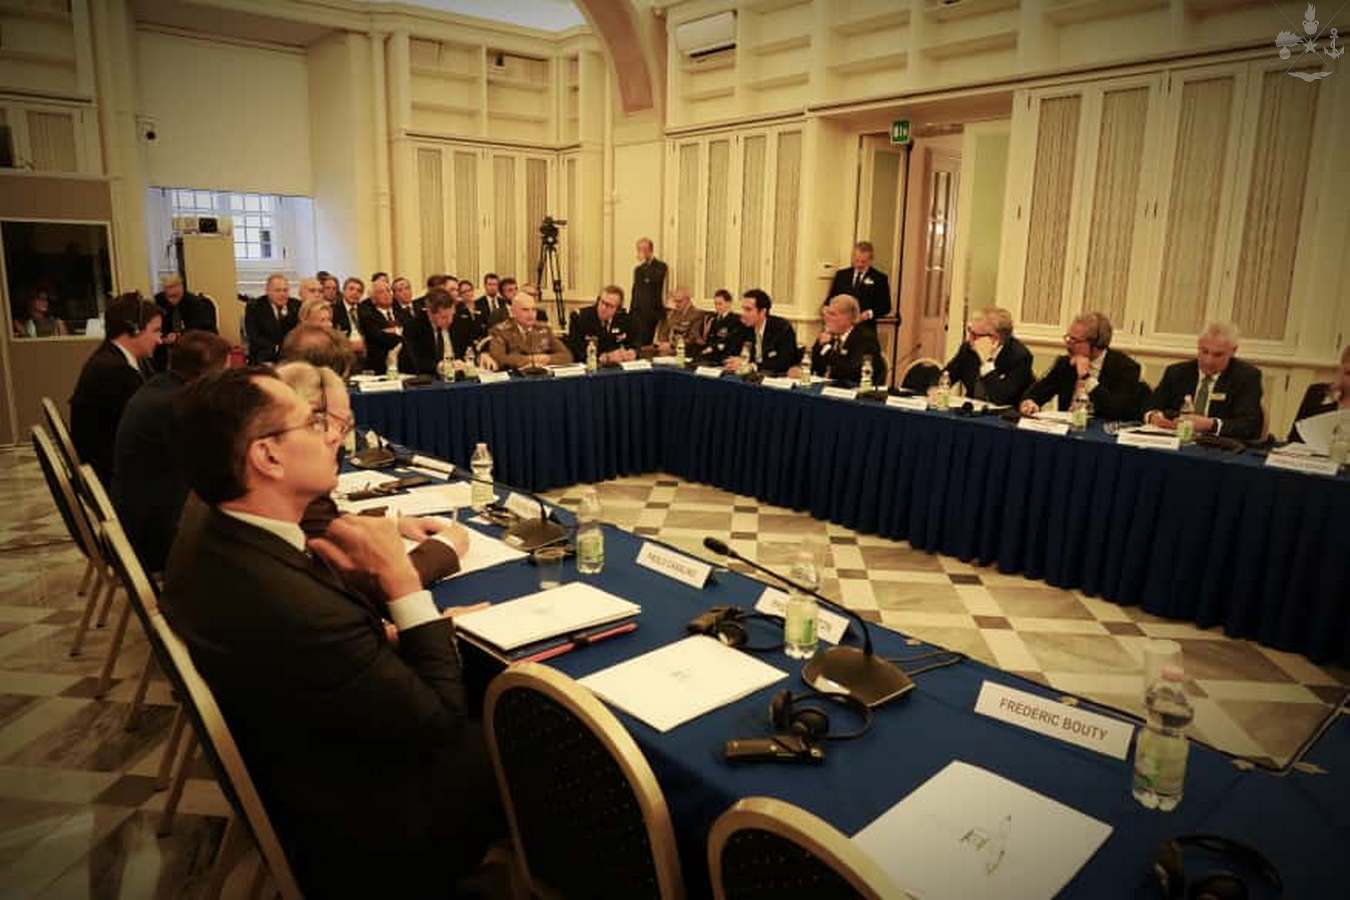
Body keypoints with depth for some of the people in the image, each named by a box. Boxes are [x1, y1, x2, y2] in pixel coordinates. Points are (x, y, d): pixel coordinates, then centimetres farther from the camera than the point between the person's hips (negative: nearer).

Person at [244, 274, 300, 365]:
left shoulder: (296, 305, 7)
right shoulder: (254, 306, 1)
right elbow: (254, 337, -6)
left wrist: (286, 313, -12)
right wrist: (276, 348, -18)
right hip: (265, 356, -3)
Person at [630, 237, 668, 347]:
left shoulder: (660, 266, -2)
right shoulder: (637, 269, 18)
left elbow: (656, 279, -24)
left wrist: (644, 264, -17)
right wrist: (630, 311, 19)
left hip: (652, 312, -6)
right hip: (637, 312, 6)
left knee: (645, 344, -10)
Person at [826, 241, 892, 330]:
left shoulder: (879, 278, 7)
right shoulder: (841, 274, 17)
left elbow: (885, 306, 4)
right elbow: (831, 299, 17)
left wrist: (869, 314, -14)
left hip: (865, 327, -2)